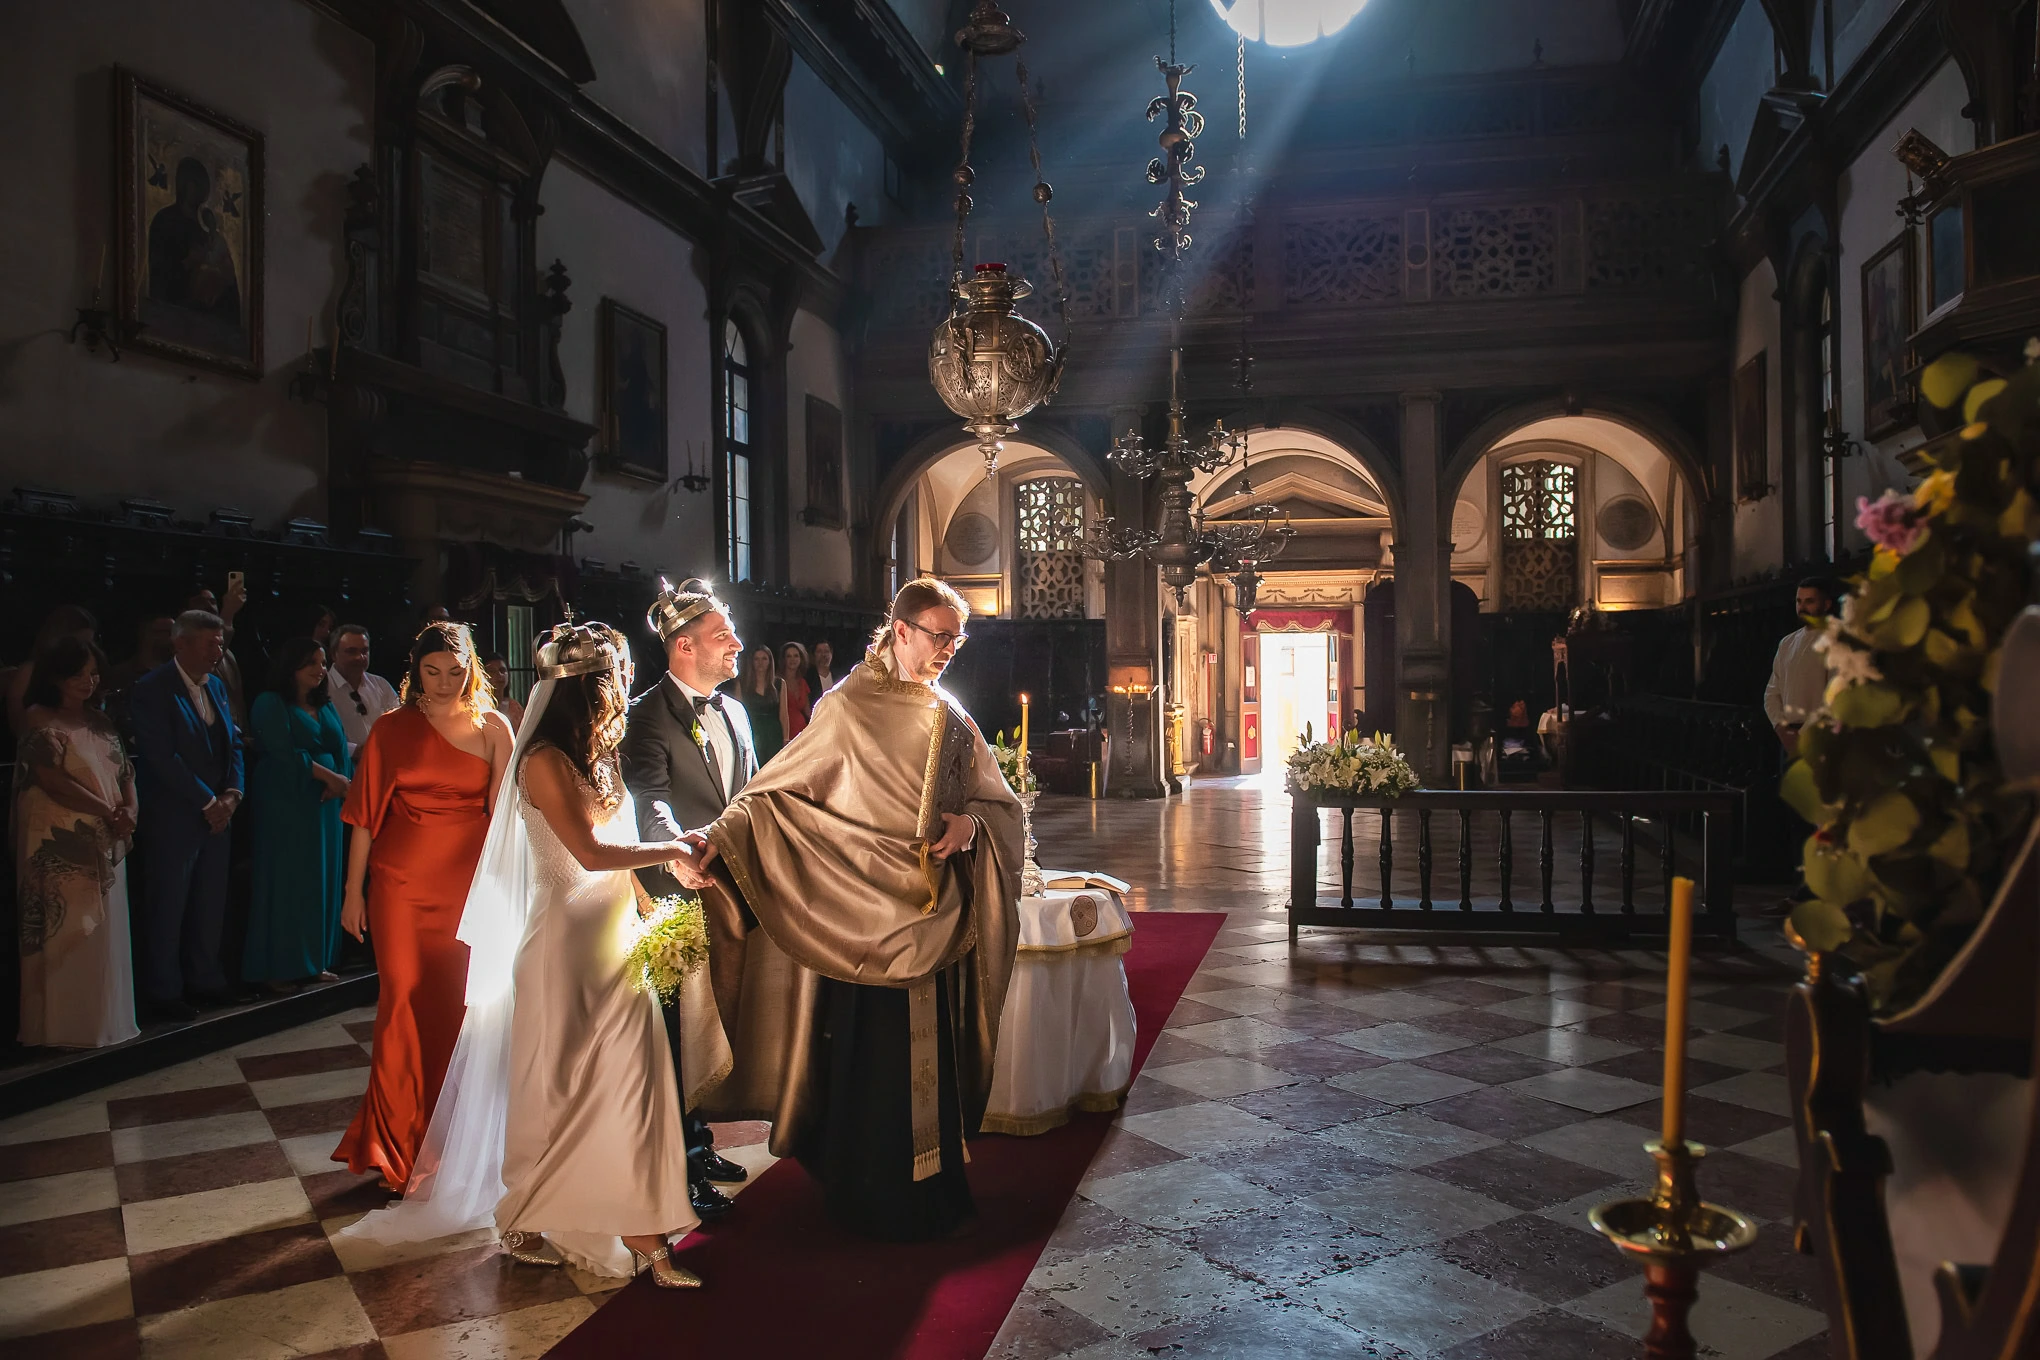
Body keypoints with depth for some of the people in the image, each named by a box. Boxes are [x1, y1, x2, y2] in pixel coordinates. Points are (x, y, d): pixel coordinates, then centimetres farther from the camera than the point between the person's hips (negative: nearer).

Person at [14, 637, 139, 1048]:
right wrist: (109, 812, -12)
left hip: (105, 843, 6)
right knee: (66, 933, -2)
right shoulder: (41, 720, -6)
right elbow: (54, 780, -15)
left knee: (103, 932, 8)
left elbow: (125, 771, 11)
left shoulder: (100, 722, 13)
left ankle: (101, 1019, 15)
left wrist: (129, 811, -8)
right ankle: (66, 1025, 6)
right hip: (61, 844, -6)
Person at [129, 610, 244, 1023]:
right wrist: (208, 801, -15)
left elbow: (233, 742, 12)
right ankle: (164, 992, 15)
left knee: (210, 904, 12)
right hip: (172, 815, -7)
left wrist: (231, 794, -3)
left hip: (216, 813, 7)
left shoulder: (216, 685, 10)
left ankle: (204, 980, 25)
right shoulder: (153, 689, -12)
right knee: (167, 907, 3)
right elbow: (163, 757, -18)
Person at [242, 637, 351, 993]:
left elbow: (340, 750, 9)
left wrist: (341, 783, -10)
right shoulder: (271, 703, -2)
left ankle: (315, 962, 14)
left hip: (325, 804, 6)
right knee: (284, 882, -3)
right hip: (286, 805, -6)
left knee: (322, 882, 7)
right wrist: (328, 775, -14)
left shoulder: (325, 707, 17)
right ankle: (275, 969, 3)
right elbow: (283, 752, -14)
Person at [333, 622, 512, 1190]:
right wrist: (353, 890, 4)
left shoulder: (492, 727, 5)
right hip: (401, 882, 0)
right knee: (404, 1004, 0)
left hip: (469, 882, 0)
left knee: (461, 1005, 1)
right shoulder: (392, 729, 5)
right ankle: (397, 1148, 15)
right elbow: (365, 813, 5)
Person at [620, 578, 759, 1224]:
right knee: (677, 1031, 2)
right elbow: (650, 802, -27)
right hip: (674, 898, -7)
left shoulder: (734, 714, 12)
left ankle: (699, 1147, 35)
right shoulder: (648, 716, -13)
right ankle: (677, 1170, 15)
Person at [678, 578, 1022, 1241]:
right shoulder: (847, 710, -7)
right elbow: (777, 790, -12)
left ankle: (932, 1192, 27)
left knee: (936, 1058, 10)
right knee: (872, 1058, 1)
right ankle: (873, 1197, 20)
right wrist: (717, 838, -27)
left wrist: (967, 822, -10)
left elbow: (1000, 804, 12)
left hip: (938, 918, 5)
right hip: (868, 917, -5)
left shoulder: (952, 720, 10)